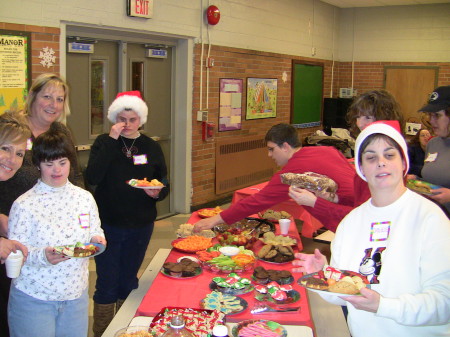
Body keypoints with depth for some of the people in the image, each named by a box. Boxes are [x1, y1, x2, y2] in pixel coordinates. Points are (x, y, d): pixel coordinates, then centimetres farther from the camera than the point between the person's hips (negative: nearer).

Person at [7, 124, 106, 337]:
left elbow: (96, 232, 12)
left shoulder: (85, 198, 4)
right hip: (33, 298, -4)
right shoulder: (24, 205, -10)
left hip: (76, 296, 4)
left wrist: (96, 240, -11)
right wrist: (42, 256, -28)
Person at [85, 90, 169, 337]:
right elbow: (93, 177, -20)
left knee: (128, 283, 16)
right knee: (107, 284, 3)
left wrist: (158, 192, -17)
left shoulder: (151, 147, 3)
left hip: (140, 226, 2)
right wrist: (111, 140, -22)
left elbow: (164, 184, 7)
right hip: (108, 224, -2)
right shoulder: (104, 143, -4)